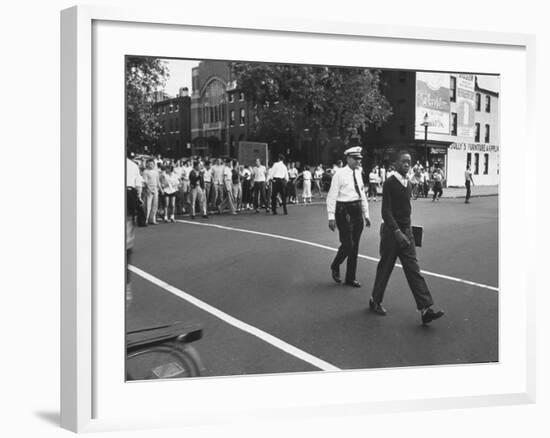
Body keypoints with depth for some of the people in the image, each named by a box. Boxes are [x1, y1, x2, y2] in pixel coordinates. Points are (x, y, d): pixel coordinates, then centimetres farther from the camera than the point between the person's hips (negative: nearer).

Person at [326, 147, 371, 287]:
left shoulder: (358, 173, 10)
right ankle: (335, 266, 21)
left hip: (357, 211, 7)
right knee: (347, 244, -9)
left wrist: (366, 214, 16)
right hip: (344, 211, -7)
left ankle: (350, 278, 22)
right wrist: (331, 217, -16)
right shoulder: (340, 174, -10)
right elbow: (331, 197, -12)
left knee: (355, 246, 10)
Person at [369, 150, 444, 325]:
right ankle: (375, 301, 26)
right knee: (385, 268, 6)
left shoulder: (409, 184, 9)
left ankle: (425, 309, -4)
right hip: (391, 232, -6)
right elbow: (386, 211, -19)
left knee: (413, 269, 0)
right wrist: (397, 232, -28)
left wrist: (407, 229, 17)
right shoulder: (390, 182, -13)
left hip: (406, 231, 6)